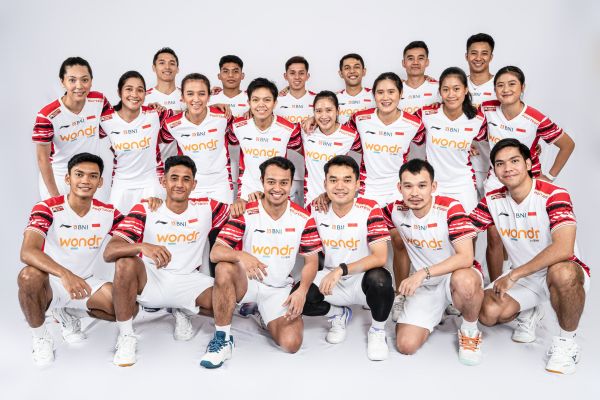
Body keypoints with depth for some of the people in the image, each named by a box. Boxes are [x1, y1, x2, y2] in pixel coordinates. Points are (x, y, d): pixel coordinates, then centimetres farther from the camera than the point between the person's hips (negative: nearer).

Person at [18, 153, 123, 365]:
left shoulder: (108, 213, -5)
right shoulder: (47, 208, -17)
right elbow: (27, 252, -32)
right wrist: (64, 273, -50)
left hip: (85, 282, 4)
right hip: (51, 283, -3)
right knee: (29, 276, -37)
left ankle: (69, 314, 11)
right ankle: (41, 338, -8)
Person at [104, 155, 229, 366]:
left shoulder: (206, 208, -2)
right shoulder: (144, 211, -9)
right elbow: (109, 252, -19)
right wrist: (143, 247, -40)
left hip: (188, 283, 2)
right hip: (150, 281, -2)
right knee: (125, 262, -32)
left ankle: (183, 312, 12)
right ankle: (126, 337, -16)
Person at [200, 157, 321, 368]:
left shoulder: (303, 218, -5)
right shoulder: (246, 213, -11)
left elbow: (311, 260, 0)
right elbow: (216, 252, -18)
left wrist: (302, 291, -19)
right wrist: (242, 256, -41)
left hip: (280, 291, 2)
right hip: (247, 282, -2)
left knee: (291, 343, -18)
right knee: (224, 269, -34)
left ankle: (262, 316, 18)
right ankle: (222, 338, -18)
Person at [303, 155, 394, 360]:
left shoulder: (370, 209, -16)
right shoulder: (317, 211, -4)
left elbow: (380, 257, -23)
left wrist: (341, 270, -32)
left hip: (362, 279, -3)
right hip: (330, 279, 4)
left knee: (379, 279, -37)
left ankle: (378, 331, -4)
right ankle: (339, 314, 13)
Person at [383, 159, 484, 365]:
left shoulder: (450, 208, -21)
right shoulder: (395, 211, -8)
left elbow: (466, 257, -27)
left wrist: (423, 273, -33)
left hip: (457, 274, -3)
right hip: (423, 285, 4)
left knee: (464, 280, -41)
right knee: (406, 345, -11)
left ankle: (470, 331, -9)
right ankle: (435, 314, 21)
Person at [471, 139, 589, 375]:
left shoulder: (553, 196, -22)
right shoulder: (493, 200, -4)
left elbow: (563, 249, -35)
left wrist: (513, 275, -31)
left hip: (564, 274, -4)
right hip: (522, 278, 5)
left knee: (562, 272, -41)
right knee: (488, 313, -20)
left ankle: (567, 342, -13)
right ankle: (528, 314, 17)